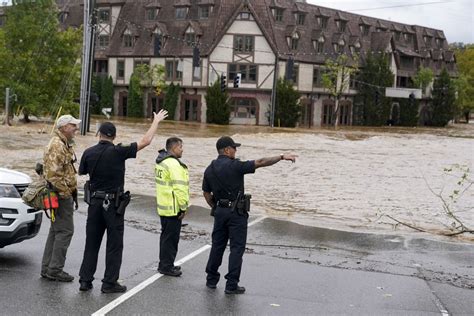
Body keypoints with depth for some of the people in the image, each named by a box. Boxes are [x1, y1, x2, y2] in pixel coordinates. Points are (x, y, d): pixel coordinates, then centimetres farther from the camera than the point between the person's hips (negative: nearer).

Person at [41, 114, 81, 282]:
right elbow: (53, 174, -25)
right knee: (65, 230, -8)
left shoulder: (65, 144, 17)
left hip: (64, 194, 11)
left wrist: (72, 192, 19)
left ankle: (47, 268, 20)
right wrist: (66, 193, -19)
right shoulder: (57, 146, -17)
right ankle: (55, 269, -3)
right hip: (61, 195, -11)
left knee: (56, 230, 14)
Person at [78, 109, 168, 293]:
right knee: (114, 244, 4)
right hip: (114, 204, -4)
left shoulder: (89, 153, -2)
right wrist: (156, 121, 3)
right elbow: (145, 141, -8)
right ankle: (109, 283, 5)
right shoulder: (118, 152, -13)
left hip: (95, 202, 4)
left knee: (92, 243, 11)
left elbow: (81, 172, 13)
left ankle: (85, 280, 11)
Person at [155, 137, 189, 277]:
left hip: (164, 207, 10)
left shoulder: (161, 162, 12)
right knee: (171, 237, -1)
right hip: (173, 208, -10)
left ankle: (164, 264, 29)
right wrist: (183, 207, -17)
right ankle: (167, 267, 5)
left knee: (166, 236, 19)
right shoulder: (174, 164, -20)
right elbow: (179, 188, -24)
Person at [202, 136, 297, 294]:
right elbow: (260, 162, -17)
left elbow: (206, 193, 11)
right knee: (237, 247, 0)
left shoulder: (209, 170, 5)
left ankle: (211, 280, 22)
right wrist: (282, 156, -13)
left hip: (220, 211, 7)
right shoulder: (234, 166, -16)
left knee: (218, 245, 16)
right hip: (236, 212, -6)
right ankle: (231, 284, 0)